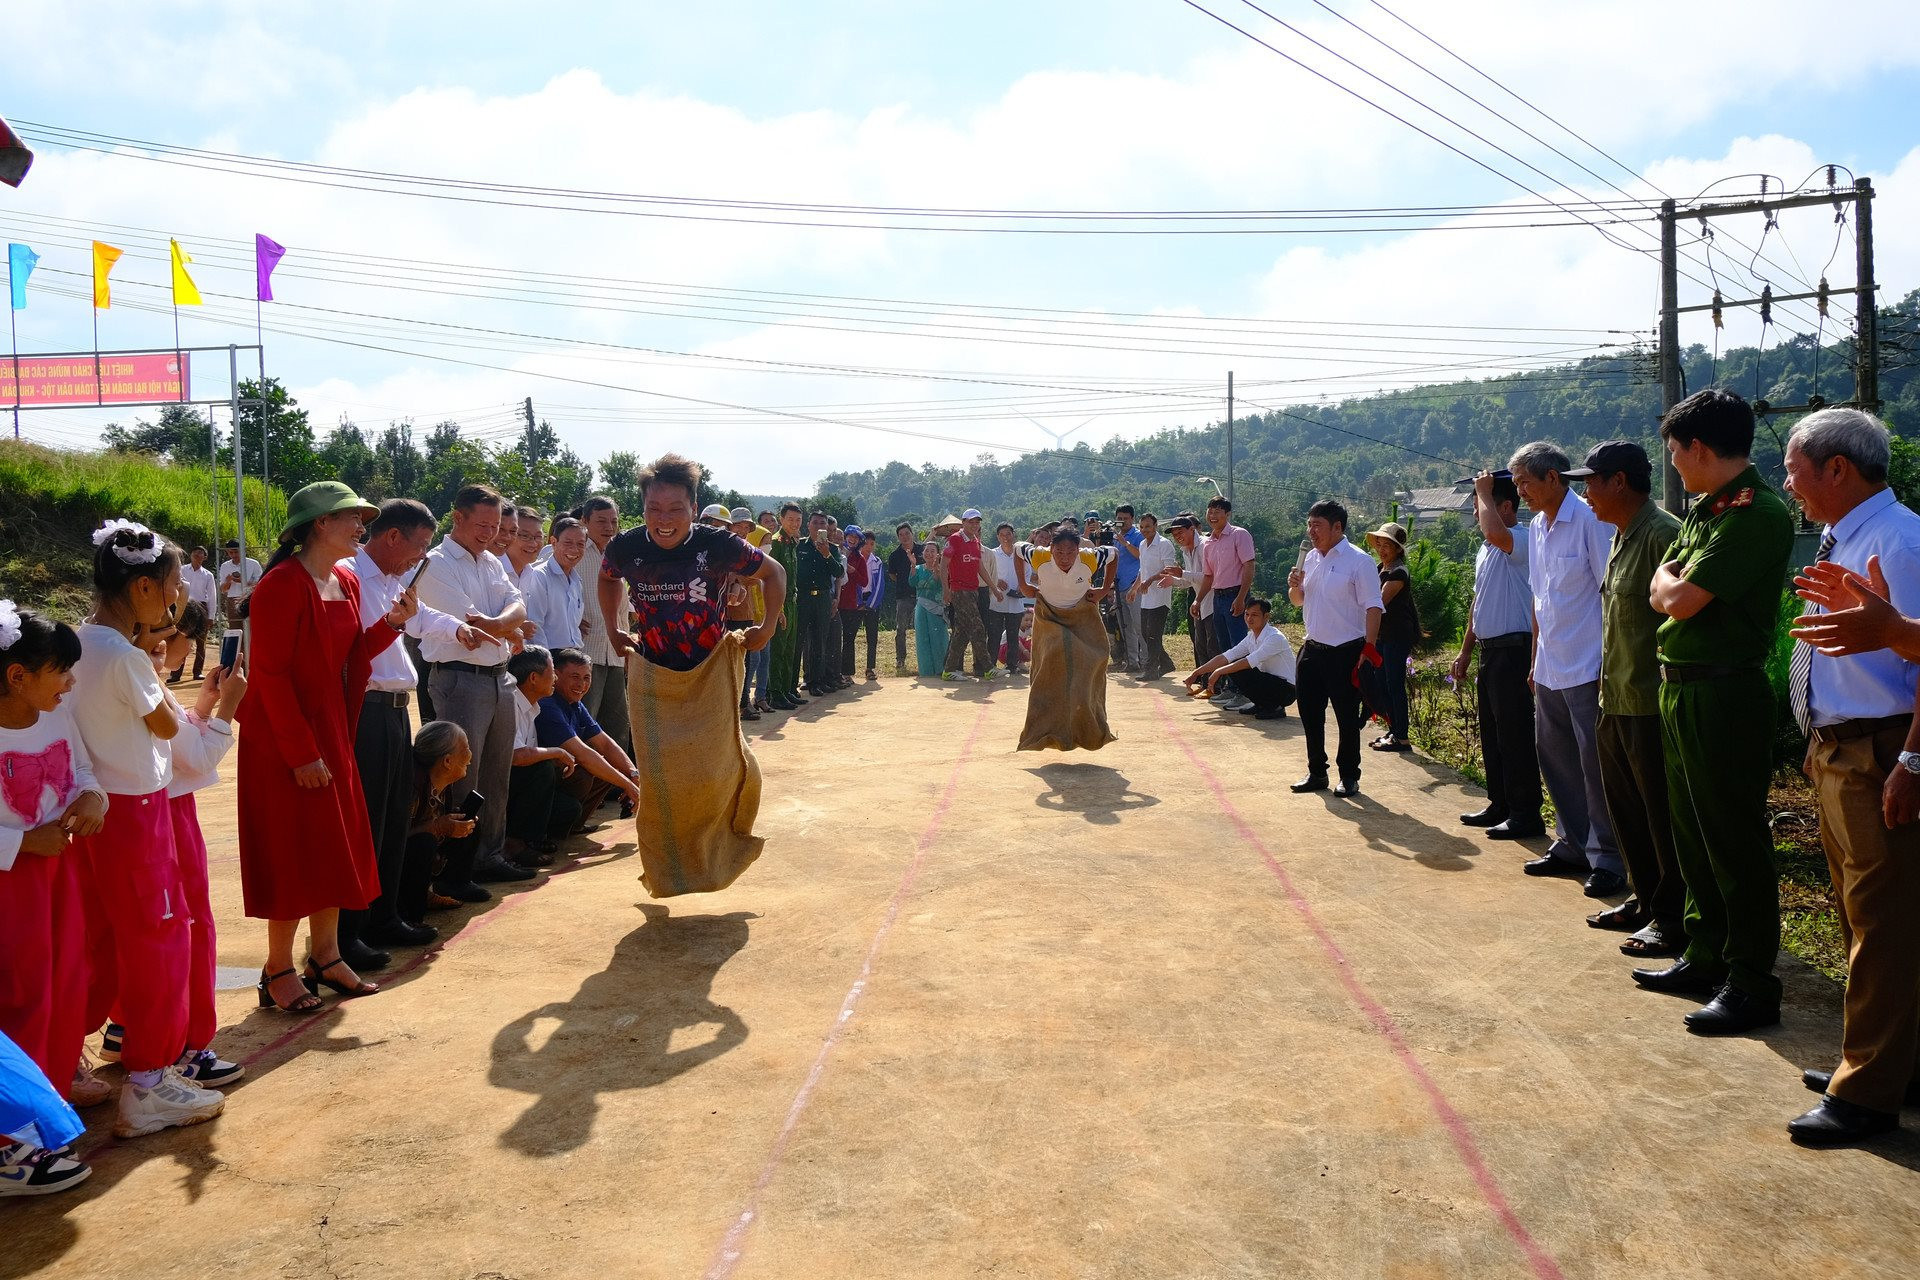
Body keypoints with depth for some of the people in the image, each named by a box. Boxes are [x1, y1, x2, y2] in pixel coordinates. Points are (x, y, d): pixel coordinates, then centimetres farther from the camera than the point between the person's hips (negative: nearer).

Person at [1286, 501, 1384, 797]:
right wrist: (1295, 586, -1)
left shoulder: (1358, 561, -12)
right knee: (1310, 714, 10)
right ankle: (1316, 773, 23)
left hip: (1345, 651, -7)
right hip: (1312, 649, 7)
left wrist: (1368, 649, -20)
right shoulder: (1311, 558, 11)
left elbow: (1373, 607, -14)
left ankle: (1349, 777, 15)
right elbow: (1298, 600, 22)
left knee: (1347, 717, 2)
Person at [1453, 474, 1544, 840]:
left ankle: (1525, 814, 1)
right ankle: (1500, 805, 26)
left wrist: (1483, 491, -20)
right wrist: (1465, 651, 22)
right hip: (1488, 651, 10)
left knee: (1515, 735, -5)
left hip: (1513, 650, -10)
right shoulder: (1486, 549, 16)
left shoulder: (1521, 542, -13)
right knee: (1491, 734, 16)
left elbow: (1494, 532, -37)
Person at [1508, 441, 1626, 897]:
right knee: (1555, 757, 13)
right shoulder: (1537, 527, 12)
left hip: (1587, 668, -8)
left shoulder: (1590, 520, -12)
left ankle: (1606, 859, 5)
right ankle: (1572, 846, 25)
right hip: (1550, 668, 8)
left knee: (1595, 762, -4)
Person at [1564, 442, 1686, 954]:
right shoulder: (1622, 537, 14)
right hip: (1615, 700, 10)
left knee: (1663, 814, 0)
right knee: (1625, 810, 17)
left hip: (1651, 704, -10)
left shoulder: (1662, 534, -17)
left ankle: (1673, 917, 11)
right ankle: (1644, 899, 30)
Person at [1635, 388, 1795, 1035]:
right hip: (1680, 689, 10)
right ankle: (1706, 957, 31)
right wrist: (1673, 587, -9)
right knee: (1694, 835, 18)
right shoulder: (1705, 509, 13)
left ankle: (1751, 983, 8)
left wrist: (1672, 585, -1)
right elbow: (1660, 592, 11)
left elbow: (1681, 599, -22)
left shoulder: (1755, 511, -17)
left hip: (1724, 694, -10)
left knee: (1735, 841, -2)